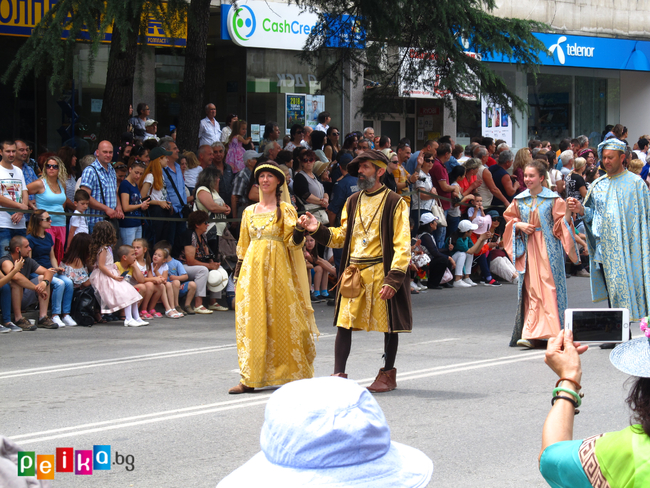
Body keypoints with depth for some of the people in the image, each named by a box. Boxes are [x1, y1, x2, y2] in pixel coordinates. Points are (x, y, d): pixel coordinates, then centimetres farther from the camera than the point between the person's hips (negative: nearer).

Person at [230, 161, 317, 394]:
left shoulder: (285, 209, 2)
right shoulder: (249, 211, 14)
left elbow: (292, 243, -5)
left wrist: (300, 230, -26)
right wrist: (238, 273, 12)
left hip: (277, 270, -4)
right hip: (252, 270, 4)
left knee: (281, 321, -4)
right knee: (251, 322, -2)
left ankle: (294, 374, 6)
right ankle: (250, 379, -1)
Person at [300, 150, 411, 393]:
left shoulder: (395, 202, -4)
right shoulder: (352, 202, 13)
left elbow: (402, 245, -8)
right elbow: (341, 236, 15)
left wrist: (393, 279, -17)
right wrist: (318, 229, -2)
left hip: (381, 272, -5)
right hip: (354, 272, 5)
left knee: (389, 325, 6)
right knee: (344, 323, -1)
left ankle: (388, 375, 19)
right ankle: (339, 375, 2)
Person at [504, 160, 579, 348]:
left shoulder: (553, 199, -1)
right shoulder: (519, 200, 9)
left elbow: (560, 225, -3)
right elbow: (509, 219, 19)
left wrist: (568, 212, -22)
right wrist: (519, 225, -2)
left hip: (548, 249, -3)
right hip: (528, 249, 3)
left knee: (548, 288, -7)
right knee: (531, 290, -1)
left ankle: (552, 333, -5)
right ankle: (530, 334, -3)